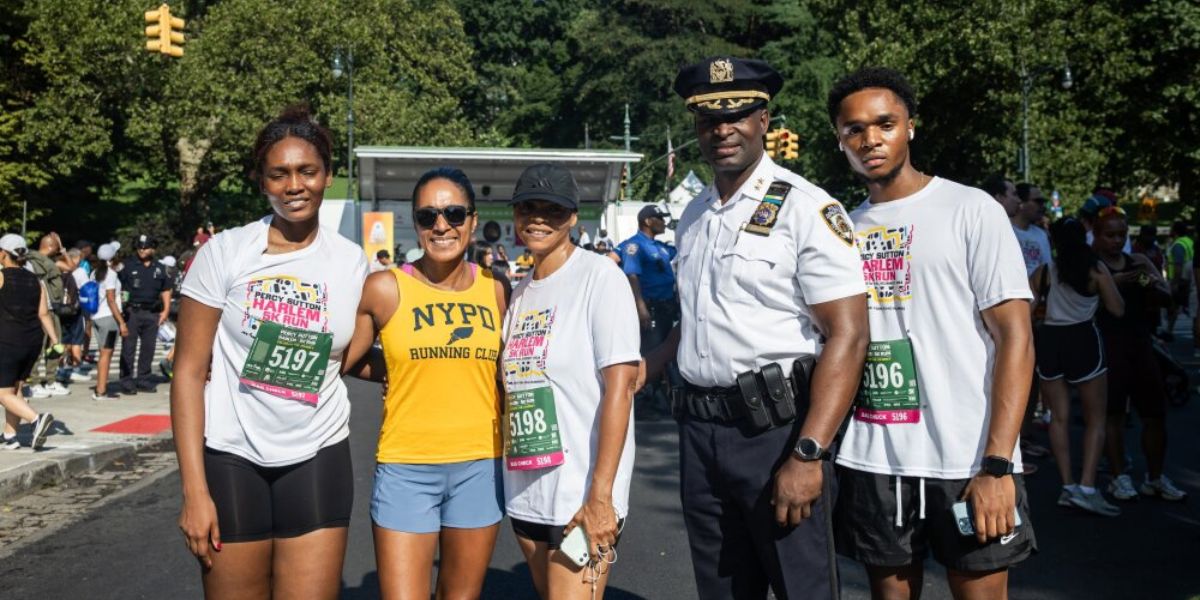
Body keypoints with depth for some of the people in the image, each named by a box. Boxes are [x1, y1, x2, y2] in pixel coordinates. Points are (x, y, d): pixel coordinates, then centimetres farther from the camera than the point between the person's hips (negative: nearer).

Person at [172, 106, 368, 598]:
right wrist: (194, 489, -11)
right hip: (231, 458, -1)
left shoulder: (351, 262, 1)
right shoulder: (224, 252, -6)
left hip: (317, 460, 2)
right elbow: (189, 372, -7)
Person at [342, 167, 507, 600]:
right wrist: (406, 372, 1)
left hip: (480, 465, 3)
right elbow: (345, 361, 2)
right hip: (407, 468, -2)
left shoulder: (495, 288, 2)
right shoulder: (386, 289, -6)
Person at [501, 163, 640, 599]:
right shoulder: (519, 292, 11)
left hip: (582, 493, -6)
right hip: (524, 488, 7)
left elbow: (620, 385, -15)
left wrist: (600, 496, -19)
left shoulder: (599, 276, -9)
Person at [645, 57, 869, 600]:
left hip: (774, 427, -6)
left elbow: (846, 336, -16)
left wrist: (808, 455, -21)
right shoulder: (693, 215, 12)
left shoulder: (805, 209, -11)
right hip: (699, 430, 7)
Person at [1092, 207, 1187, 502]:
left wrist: (1153, 282, -16)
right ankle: (1120, 477, 11)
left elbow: (1166, 297, 5)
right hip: (1107, 347, -5)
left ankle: (1155, 478, 21)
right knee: (1113, 413, 0)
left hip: (1140, 344, 5)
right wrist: (1116, 281, -32)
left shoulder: (1139, 262, 13)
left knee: (1155, 412, 7)